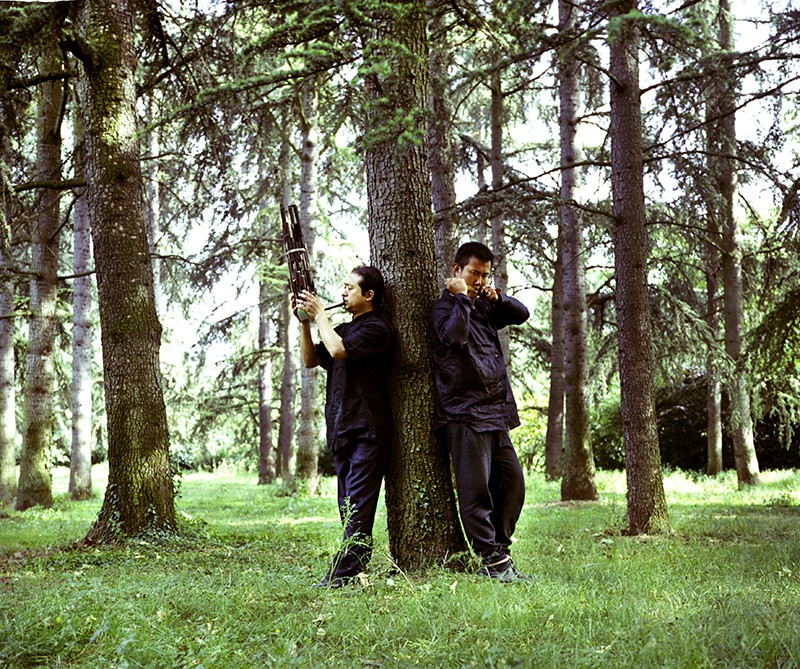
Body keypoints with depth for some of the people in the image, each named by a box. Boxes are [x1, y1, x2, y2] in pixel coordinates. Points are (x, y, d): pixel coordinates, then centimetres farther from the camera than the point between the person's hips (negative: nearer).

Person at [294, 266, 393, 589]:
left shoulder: (376, 328, -8)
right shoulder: (343, 328, 20)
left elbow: (338, 349, -22)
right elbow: (311, 359, 17)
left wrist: (320, 314, -8)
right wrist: (305, 321, 7)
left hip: (368, 431, -9)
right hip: (342, 429, 9)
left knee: (358, 505, -11)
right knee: (349, 506, 10)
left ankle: (342, 574, -13)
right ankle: (358, 567, 16)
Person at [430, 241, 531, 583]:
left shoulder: (485, 308, 20)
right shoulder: (445, 306, -4)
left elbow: (522, 314, 18)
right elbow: (454, 335, -22)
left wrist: (495, 296, 4)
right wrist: (462, 297, -14)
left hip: (495, 411, 8)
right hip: (464, 413, -8)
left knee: (512, 480, 10)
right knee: (476, 488, -6)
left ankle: (498, 550, 19)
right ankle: (492, 560, -3)